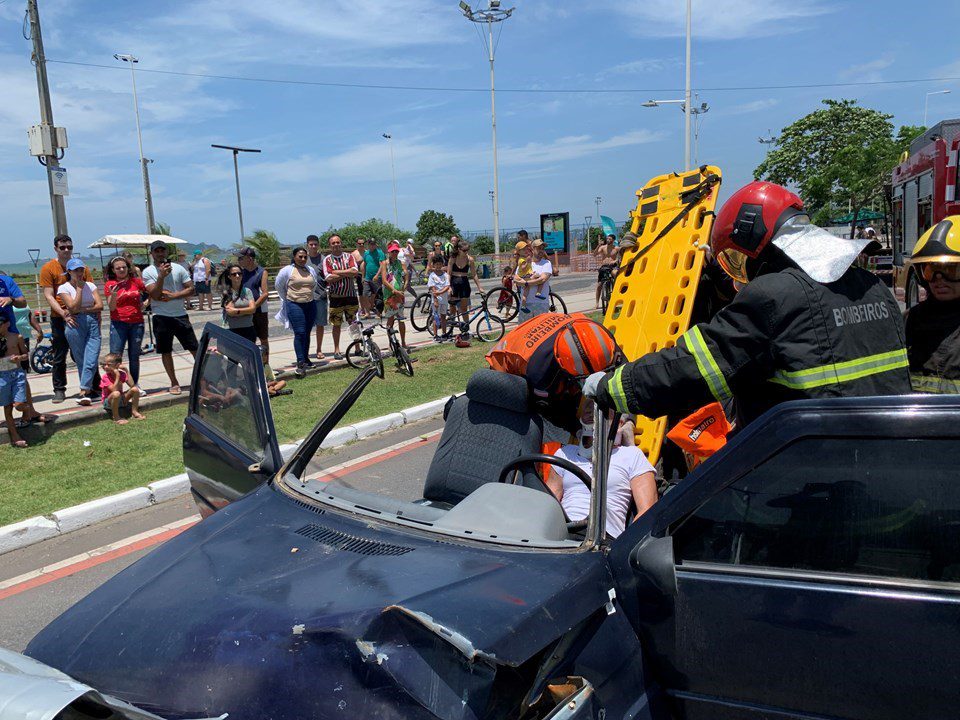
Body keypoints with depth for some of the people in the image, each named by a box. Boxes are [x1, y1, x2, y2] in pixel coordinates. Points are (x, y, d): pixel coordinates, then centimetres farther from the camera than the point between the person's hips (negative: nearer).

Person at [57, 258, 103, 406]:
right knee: (81, 360, 1)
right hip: (76, 325, -2)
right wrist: (79, 287, -5)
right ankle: (87, 390, 8)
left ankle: (83, 392, -12)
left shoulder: (90, 285, 12)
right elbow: (73, 307, -9)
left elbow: (100, 305, 4)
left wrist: (82, 310, -6)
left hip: (93, 323, 2)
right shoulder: (64, 288, 3)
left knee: (91, 360, -10)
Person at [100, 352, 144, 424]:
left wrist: (126, 371, -17)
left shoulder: (122, 374, -4)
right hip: (108, 402, -5)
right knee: (116, 394, -39)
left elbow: (132, 385, -18)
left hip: (121, 400, 5)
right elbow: (114, 390, -29)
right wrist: (117, 376, -31)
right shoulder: (105, 377, -17)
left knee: (135, 389, -16)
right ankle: (116, 417, -23)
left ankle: (134, 412, -4)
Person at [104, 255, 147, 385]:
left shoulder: (136, 281, 4)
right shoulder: (110, 285, -1)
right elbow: (112, 308, -6)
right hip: (118, 324, -2)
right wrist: (113, 295, -23)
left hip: (137, 323, 2)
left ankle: (134, 386, 18)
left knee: (134, 356, 9)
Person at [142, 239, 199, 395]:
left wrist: (172, 296, -13)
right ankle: (174, 382, 17)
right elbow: (155, 295, -12)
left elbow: (191, 289, -2)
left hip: (180, 315, 1)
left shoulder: (178, 269, 3)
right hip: (161, 317, -1)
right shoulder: (148, 272, -2)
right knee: (166, 351, 6)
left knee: (195, 348, 2)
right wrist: (161, 276, -23)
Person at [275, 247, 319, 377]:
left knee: (307, 334, 11)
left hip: (310, 305, 5)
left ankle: (306, 359, 24)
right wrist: (287, 299, 13)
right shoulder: (287, 271, -4)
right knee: (299, 334, -13)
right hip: (295, 306, -5)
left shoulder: (311, 270, 10)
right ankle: (301, 363, -15)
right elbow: (279, 285, 7)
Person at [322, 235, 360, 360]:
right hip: (336, 296, -2)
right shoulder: (327, 260, 0)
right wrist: (347, 273, -12)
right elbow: (329, 278, -13)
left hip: (351, 294, 2)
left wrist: (337, 272, -13)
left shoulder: (349, 256, 6)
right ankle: (337, 350, 13)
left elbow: (355, 271, -11)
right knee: (336, 324, 4)